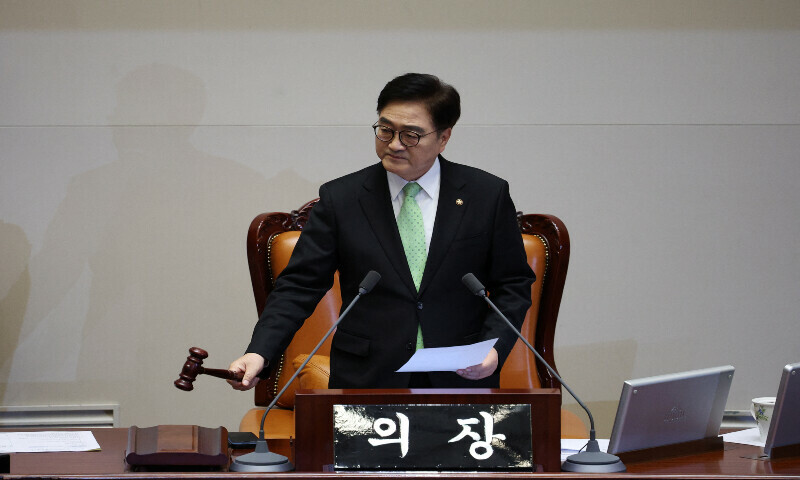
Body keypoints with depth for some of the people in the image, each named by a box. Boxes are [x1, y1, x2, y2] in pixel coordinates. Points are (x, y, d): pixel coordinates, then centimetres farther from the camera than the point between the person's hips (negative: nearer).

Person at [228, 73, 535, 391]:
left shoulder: (488, 195, 7)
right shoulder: (339, 199, 7)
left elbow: (514, 285, 12)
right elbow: (299, 285, 5)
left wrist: (494, 347, -7)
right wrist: (260, 352, -11)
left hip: (461, 379, 0)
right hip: (366, 384, 0)